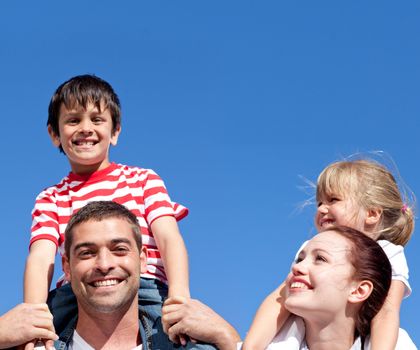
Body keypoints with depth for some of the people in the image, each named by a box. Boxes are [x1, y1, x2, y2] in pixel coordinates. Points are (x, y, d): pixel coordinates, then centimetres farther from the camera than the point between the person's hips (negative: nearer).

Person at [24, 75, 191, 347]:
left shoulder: (143, 179, 21)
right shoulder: (51, 199, 23)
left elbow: (169, 238, 5)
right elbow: (41, 257, 5)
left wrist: (179, 294, -17)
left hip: (144, 288, -1)